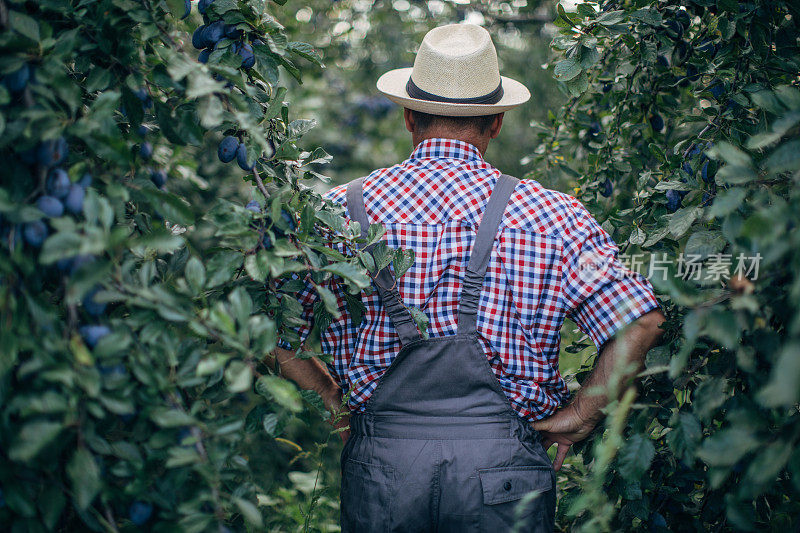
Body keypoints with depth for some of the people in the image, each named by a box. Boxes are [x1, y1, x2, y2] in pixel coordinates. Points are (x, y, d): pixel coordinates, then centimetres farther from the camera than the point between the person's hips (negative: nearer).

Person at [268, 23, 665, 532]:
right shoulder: (548, 213, -3)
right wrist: (579, 415, 0)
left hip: (379, 458, 2)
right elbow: (639, 323, -10)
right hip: (502, 462, -1)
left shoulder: (340, 209, 1)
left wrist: (337, 403, 10)